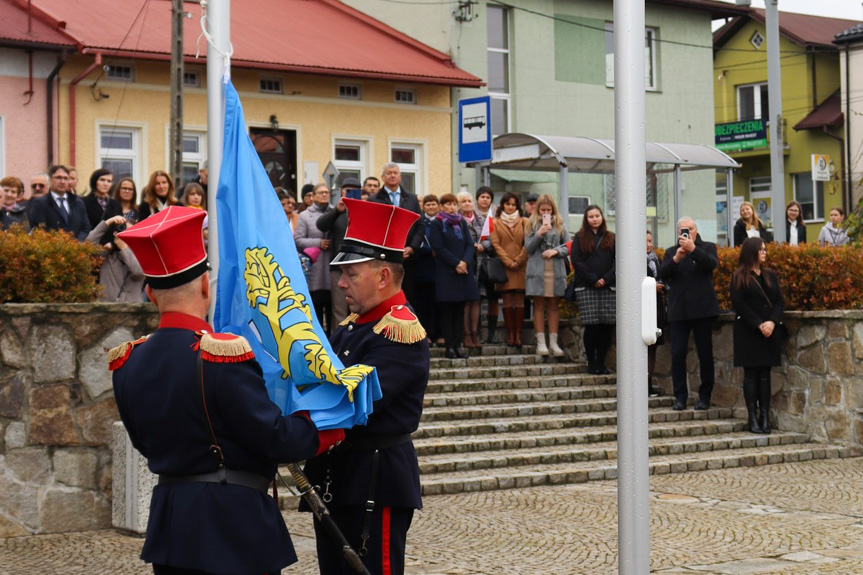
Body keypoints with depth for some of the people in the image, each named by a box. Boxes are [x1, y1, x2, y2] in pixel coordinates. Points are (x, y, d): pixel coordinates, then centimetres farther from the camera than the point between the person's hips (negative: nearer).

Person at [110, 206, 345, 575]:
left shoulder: (127, 364, 2)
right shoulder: (223, 355, -20)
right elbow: (275, 439, -16)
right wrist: (331, 428, 0)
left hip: (168, 524, 7)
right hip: (235, 530, -7)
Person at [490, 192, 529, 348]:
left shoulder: (524, 222, 10)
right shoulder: (496, 223, 9)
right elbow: (496, 244, 2)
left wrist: (518, 261, -7)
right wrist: (508, 262, -7)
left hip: (521, 267, 0)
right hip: (504, 266, 0)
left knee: (519, 301, -3)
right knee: (507, 301, -2)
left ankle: (518, 334, -1)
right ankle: (510, 334, 0)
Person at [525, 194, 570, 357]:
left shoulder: (559, 225, 8)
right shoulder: (532, 224, 6)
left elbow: (569, 246, 7)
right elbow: (528, 248, 1)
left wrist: (556, 251, -10)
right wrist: (539, 234, -12)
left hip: (556, 270, 1)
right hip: (537, 269, -1)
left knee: (554, 306, 4)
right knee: (539, 306, 0)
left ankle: (553, 343, 6)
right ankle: (541, 343, 2)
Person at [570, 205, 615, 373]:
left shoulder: (610, 238, 15)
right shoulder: (580, 238, 8)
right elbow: (576, 261, -1)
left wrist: (606, 279, -8)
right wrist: (593, 279, -9)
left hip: (607, 287, 2)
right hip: (586, 288, -2)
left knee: (607, 325, -3)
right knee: (591, 325, -9)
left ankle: (600, 362, 5)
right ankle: (591, 362, 0)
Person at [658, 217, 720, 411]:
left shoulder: (707, 247, 8)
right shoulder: (671, 252, 14)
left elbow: (712, 264, -12)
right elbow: (662, 274, 0)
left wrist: (693, 249, -23)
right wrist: (676, 259, -16)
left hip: (702, 309, -2)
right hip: (678, 311, 2)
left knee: (705, 353, 2)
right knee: (677, 354, -3)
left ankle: (705, 396, 9)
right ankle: (680, 396, 4)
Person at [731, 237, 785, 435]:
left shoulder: (770, 276, 13)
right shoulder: (739, 277, 0)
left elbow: (780, 301, 7)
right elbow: (738, 304, -8)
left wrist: (772, 322, -10)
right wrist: (759, 324, -14)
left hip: (770, 331, 4)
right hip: (748, 332, -4)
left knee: (765, 374, 2)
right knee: (751, 374, -3)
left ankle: (765, 416, 3)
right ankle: (753, 418, -2)